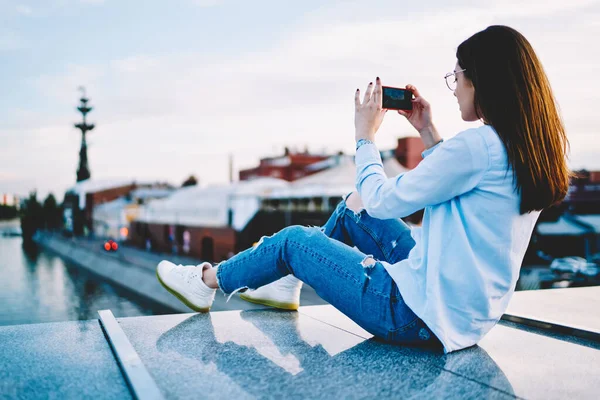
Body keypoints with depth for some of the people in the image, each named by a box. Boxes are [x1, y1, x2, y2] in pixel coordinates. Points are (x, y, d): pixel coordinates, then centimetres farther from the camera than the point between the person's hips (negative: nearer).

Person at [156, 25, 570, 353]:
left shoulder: (478, 144, -24)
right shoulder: (533, 146, 3)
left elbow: (383, 201, -16)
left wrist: (366, 135, -2)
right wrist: (429, 134, 11)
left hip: (423, 315, -9)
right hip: (466, 311, 9)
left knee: (292, 240, 6)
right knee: (354, 206, 19)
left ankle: (208, 281, 30)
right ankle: (287, 283, 33)